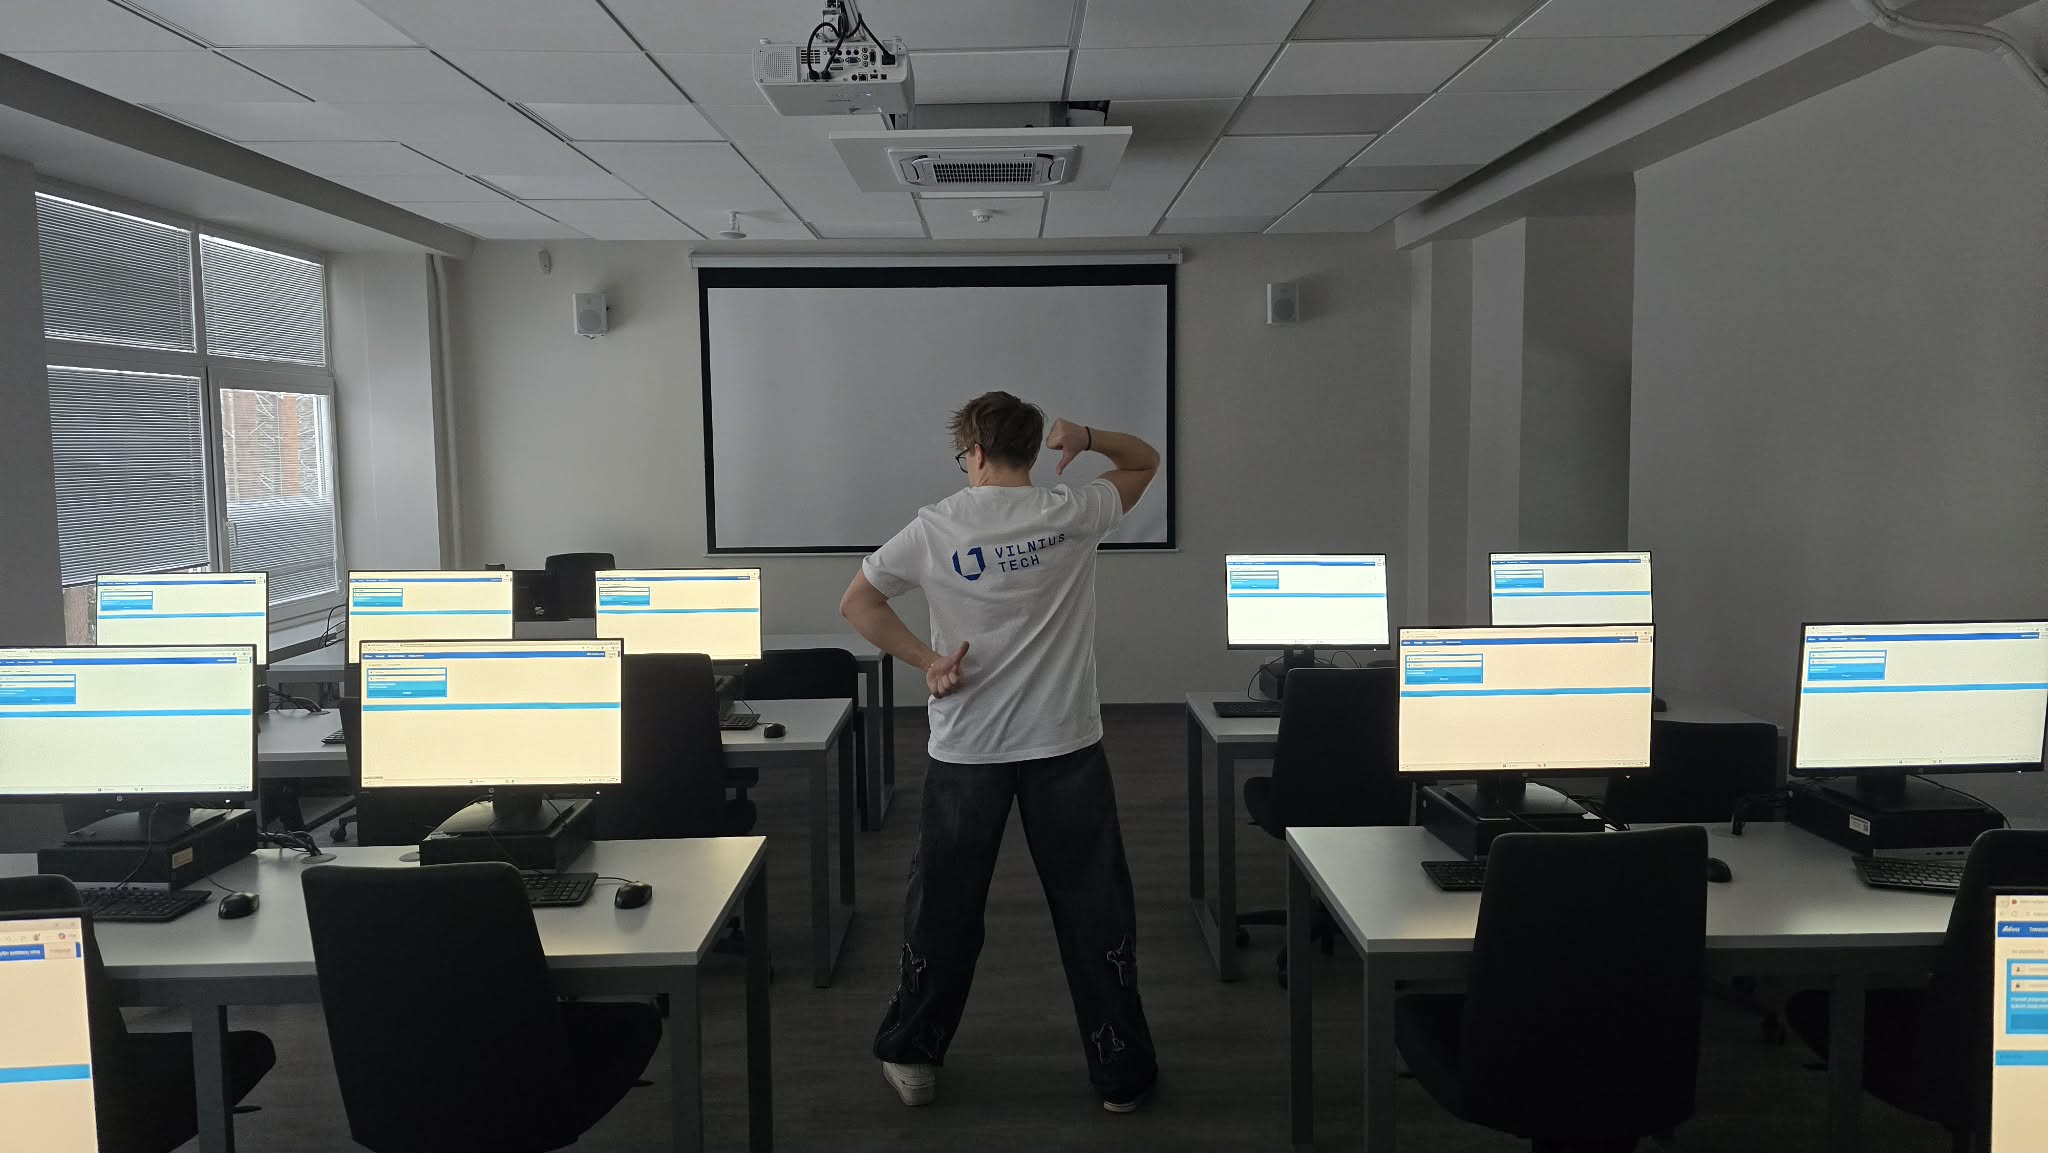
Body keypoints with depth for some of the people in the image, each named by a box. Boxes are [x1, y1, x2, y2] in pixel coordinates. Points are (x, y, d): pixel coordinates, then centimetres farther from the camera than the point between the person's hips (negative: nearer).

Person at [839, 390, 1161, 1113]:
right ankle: (1120, 1073, 19)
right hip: (1066, 743, 0)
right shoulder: (1072, 515, -4)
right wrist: (1085, 439, -4)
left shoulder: (935, 527, -5)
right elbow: (1144, 461, 12)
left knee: (944, 905, 14)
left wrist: (926, 661, -4)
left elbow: (856, 603, 0)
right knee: (1093, 906, 9)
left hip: (966, 749, 0)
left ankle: (912, 1055, 28)